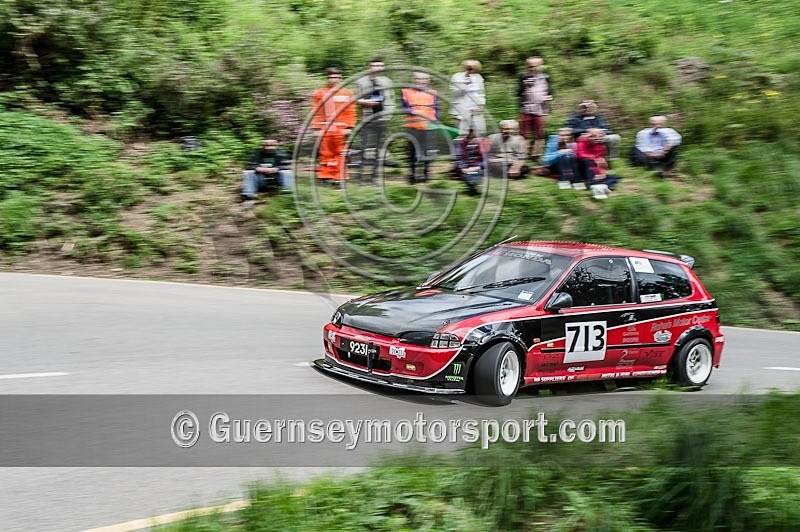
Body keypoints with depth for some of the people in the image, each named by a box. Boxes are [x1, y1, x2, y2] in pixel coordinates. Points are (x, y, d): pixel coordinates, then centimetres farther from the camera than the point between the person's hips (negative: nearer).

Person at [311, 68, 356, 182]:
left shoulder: (347, 93, 7)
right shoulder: (319, 93, 8)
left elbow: (351, 112, 5)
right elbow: (316, 112, 7)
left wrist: (348, 127, -3)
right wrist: (317, 128, -1)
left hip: (341, 129, -1)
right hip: (325, 130, 1)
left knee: (340, 155, -1)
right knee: (326, 155, 3)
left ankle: (339, 178, 4)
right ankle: (325, 177, 10)